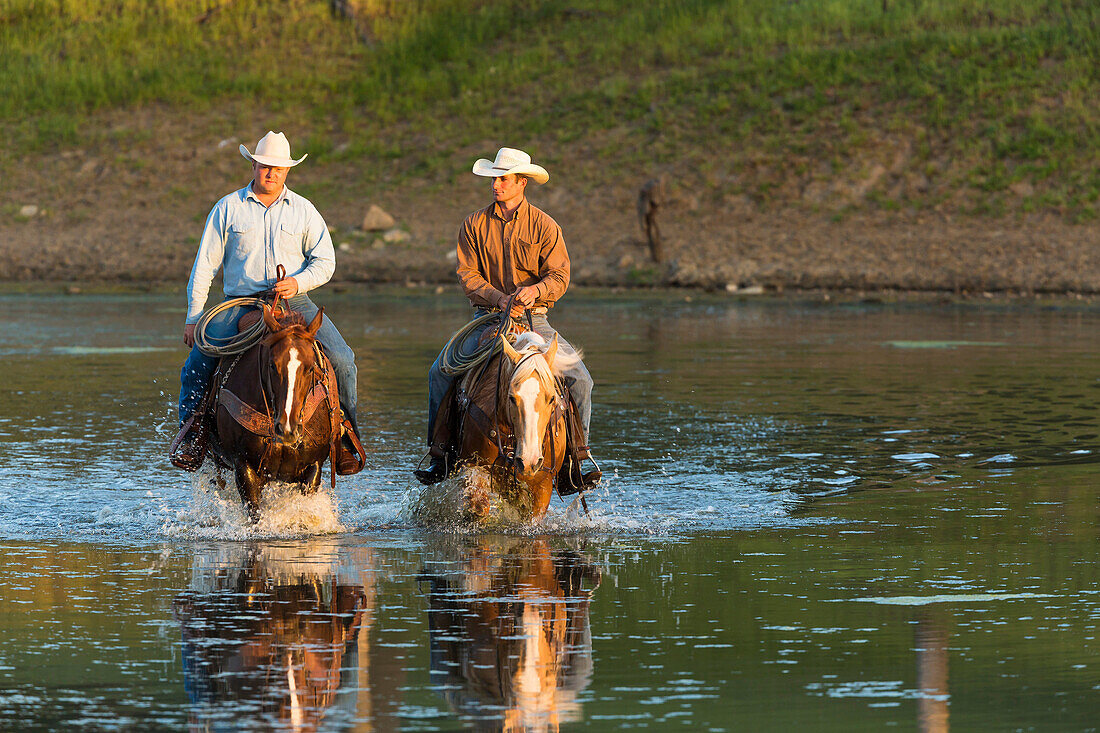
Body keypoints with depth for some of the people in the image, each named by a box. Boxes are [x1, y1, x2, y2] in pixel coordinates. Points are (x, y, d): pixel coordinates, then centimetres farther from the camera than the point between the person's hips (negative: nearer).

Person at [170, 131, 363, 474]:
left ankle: (345, 432, -2)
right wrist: (193, 317, 0)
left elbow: (325, 261, 8)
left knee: (341, 358, -19)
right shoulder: (228, 208, 7)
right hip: (239, 304, 0)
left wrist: (297, 282, -14)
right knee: (197, 362, -22)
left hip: (294, 302, 0)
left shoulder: (304, 211, 10)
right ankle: (192, 433, -6)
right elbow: (205, 265, 7)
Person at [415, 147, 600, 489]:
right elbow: (468, 275, -2)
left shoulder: (544, 226, 0)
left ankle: (576, 459, -5)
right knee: (441, 371, -19)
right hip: (487, 319, 1)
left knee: (579, 379, -17)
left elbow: (559, 277, -5)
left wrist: (534, 290, -27)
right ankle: (441, 454, -10)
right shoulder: (475, 224, 4)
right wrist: (498, 298, -20)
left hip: (533, 319, -1)